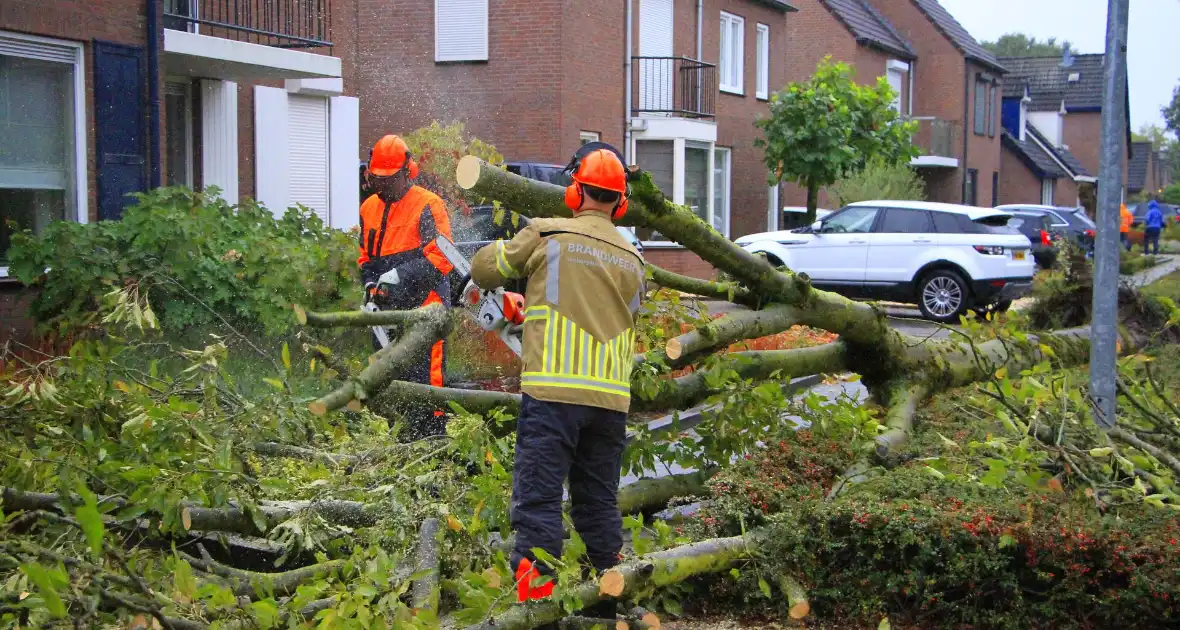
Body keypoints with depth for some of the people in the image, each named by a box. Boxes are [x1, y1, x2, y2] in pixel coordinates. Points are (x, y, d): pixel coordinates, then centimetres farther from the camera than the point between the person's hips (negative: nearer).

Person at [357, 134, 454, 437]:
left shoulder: (427, 206, -9)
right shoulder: (369, 208, 14)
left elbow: (441, 257, -18)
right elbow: (365, 256, 21)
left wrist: (401, 275, -21)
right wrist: (370, 283, 2)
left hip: (423, 307, -8)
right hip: (387, 310, 8)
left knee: (424, 380, -9)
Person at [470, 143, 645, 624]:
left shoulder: (546, 236, -1)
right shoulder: (632, 260, 13)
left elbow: (484, 270, 9)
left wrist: (506, 250, 33)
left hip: (554, 390, -5)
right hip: (611, 398, 5)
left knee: (539, 499, -3)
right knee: (600, 504, 15)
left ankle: (536, 598, -9)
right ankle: (605, 606, 23)